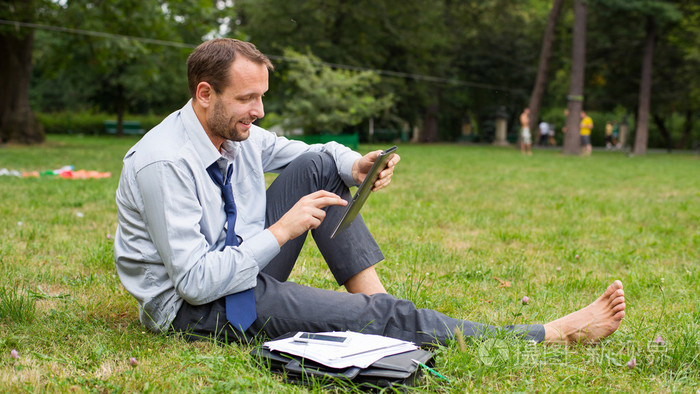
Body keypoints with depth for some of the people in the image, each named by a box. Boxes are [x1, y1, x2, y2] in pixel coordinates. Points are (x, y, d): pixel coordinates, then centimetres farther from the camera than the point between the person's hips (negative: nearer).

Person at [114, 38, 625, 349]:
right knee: (378, 316, -20)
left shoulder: (238, 134, -1)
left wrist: (357, 166, -10)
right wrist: (281, 232, -26)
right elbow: (195, 281, -28)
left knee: (319, 165, -4)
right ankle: (555, 335, -16)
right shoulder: (163, 164, -24)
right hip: (192, 306, -8)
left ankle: (372, 294, -9)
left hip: (241, 267, 8)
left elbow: (311, 151, 13)